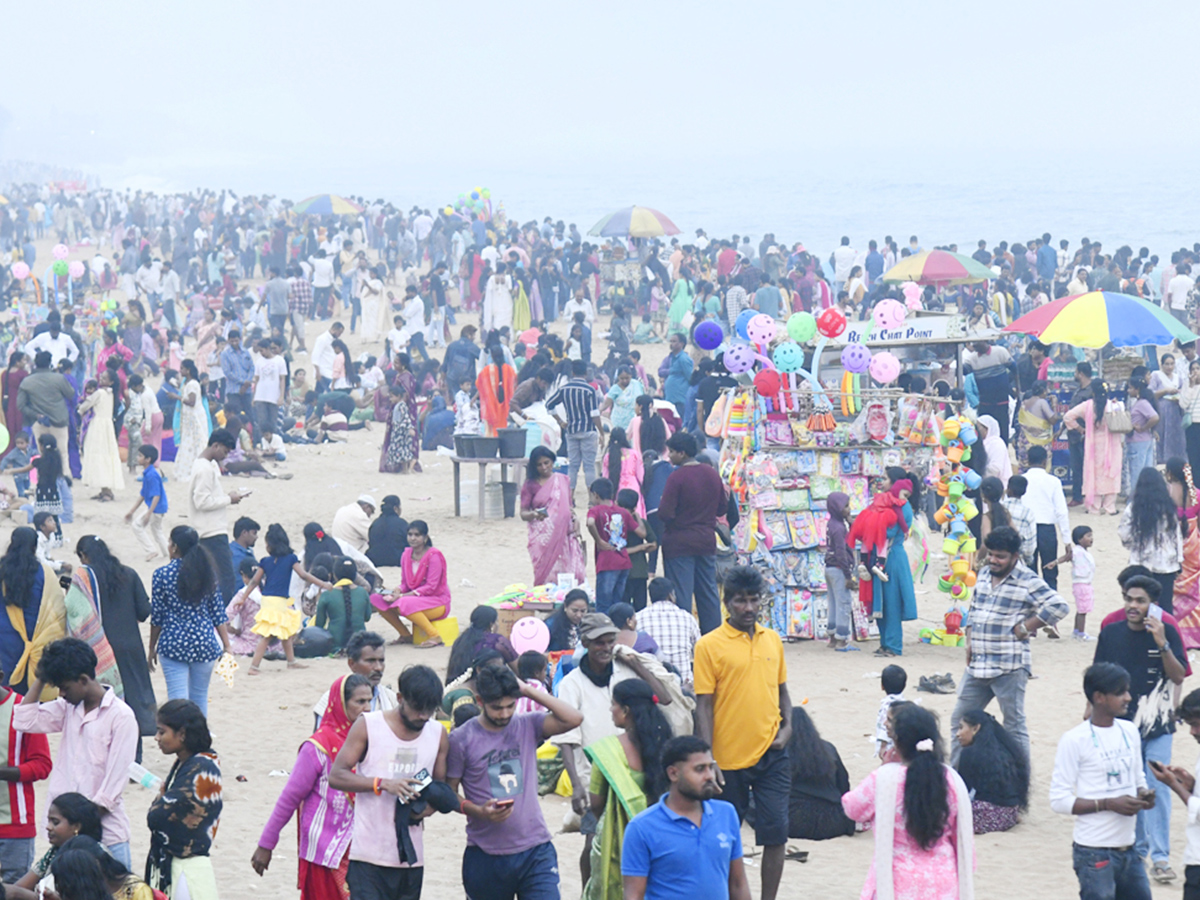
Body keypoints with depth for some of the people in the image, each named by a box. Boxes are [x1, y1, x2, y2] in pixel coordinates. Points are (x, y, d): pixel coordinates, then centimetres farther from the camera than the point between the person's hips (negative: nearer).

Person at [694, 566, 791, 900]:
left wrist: (787, 727, 1)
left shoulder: (772, 640, 9)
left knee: (775, 832, -2)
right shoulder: (709, 645, -6)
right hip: (730, 758, -3)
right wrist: (707, 760, -12)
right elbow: (704, 705, -7)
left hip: (771, 754, 3)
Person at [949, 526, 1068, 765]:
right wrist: (970, 641, 12)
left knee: (1014, 726, 1)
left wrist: (1024, 628, -15)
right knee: (959, 720, 12)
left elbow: (1058, 606, -18)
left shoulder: (1027, 582, -10)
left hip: (1009, 667, -7)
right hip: (977, 665, 7)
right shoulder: (984, 574, 12)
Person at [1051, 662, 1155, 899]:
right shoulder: (1075, 740, -11)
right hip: (1095, 854, -7)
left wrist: (1143, 795, -3)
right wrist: (1108, 804, -20)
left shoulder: (1130, 731, 9)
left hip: (1128, 850, 7)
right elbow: (1059, 800, -12)